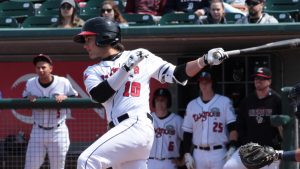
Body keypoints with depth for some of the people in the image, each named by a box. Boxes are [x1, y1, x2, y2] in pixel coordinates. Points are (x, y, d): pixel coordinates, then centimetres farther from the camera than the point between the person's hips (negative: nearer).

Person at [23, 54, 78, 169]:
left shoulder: (63, 82, -8)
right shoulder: (30, 83, -1)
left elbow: (75, 98, 4)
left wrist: (65, 97, -16)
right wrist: (29, 99, -11)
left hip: (58, 132, -2)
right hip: (38, 131, 2)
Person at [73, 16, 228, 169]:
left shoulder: (141, 56, 9)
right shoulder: (93, 71, 18)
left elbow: (177, 75, 10)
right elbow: (99, 96, -2)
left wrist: (205, 60, -2)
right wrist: (126, 68, -9)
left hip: (137, 125, -6)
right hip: (120, 131, 6)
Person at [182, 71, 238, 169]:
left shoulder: (225, 102, 3)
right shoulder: (191, 105, 13)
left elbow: (232, 127, -3)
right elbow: (187, 132, 14)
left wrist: (232, 148, -15)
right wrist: (187, 154, 5)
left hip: (219, 153, -3)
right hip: (199, 154, 4)